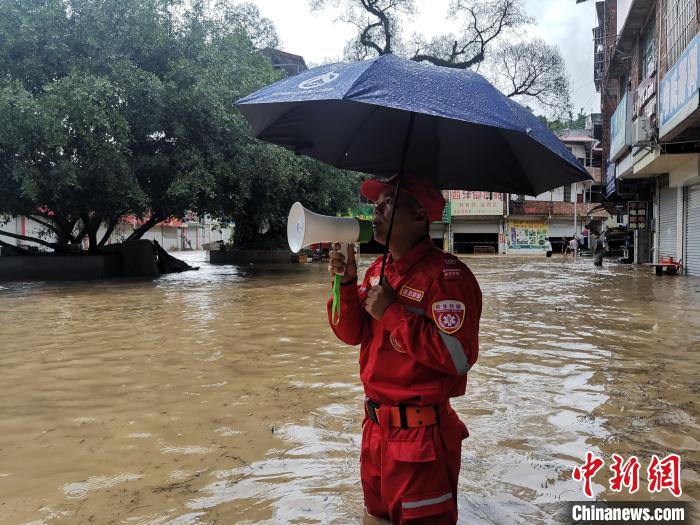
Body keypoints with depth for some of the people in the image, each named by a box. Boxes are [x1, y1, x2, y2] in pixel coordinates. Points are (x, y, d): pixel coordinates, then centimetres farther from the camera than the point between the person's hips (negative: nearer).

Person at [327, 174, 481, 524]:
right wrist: (346, 284, -8)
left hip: (421, 436, -8)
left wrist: (391, 313, -23)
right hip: (375, 428, 8)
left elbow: (458, 357, -27)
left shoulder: (446, 274, -19)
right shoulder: (378, 270, 6)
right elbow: (352, 334, 9)